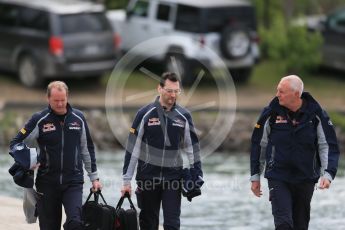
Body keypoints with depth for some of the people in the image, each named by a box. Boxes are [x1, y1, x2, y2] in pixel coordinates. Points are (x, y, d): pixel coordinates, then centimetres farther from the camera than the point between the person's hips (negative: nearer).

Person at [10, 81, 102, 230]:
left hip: (73, 182, 0)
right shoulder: (39, 120, -3)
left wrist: (94, 177, 13)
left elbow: (87, 149, 14)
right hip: (47, 183, 0)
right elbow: (16, 144, 3)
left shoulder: (78, 118, 4)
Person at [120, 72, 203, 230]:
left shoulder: (183, 116, 2)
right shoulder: (145, 114, -4)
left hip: (173, 177, 1)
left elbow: (192, 147, 10)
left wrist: (197, 176, 5)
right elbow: (132, 148, -3)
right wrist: (126, 180, -5)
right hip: (148, 176, -1)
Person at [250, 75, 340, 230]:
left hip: (306, 180, 1)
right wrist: (255, 176, 8)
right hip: (278, 178, -1)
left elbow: (328, 146, -1)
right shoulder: (271, 113, -5)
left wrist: (328, 174, -16)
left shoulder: (316, 114, -5)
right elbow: (258, 145, 6)